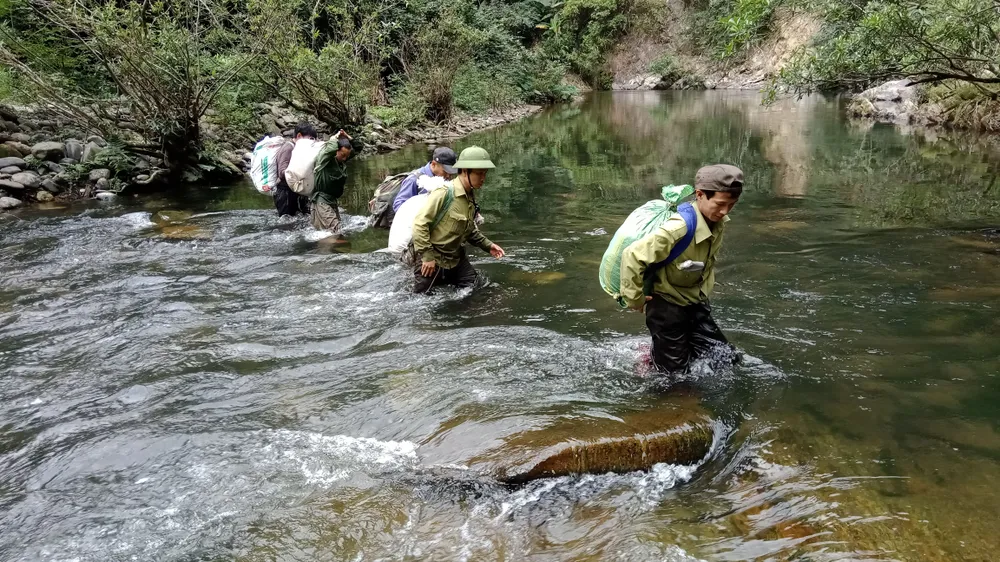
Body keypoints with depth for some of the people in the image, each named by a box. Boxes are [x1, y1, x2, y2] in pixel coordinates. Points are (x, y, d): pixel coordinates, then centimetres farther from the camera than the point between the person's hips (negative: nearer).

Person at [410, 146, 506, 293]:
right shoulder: (444, 193, -23)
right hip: (432, 259, -7)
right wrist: (427, 256, -22)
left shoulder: (471, 197, 3)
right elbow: (420, 224, -23)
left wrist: (488, 245, 9)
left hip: (456, 258, 7)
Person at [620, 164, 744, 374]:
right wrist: (635, 300, -21)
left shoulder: (719, 223, -8)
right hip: (666, 304, -7)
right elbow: (632, 256, -32)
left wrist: (704, 291, 15)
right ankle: (649, 359, 30)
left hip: (695, 302, 7)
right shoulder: (678, 229, -33)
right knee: (675, 371, -1)